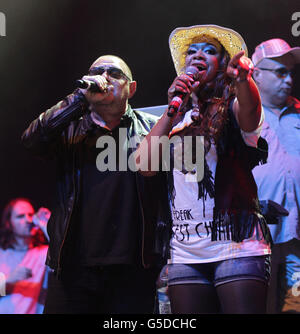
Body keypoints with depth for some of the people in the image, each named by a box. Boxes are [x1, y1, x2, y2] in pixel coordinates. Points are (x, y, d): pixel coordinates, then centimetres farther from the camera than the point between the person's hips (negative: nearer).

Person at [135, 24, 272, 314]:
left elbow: (251, 109, -21)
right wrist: (174, 108, 0)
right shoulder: (176, 118, 17)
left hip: (237, 245, -3)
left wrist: (242, 78, -44)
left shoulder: (232, 107, 5)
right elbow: (145, 166, 2)